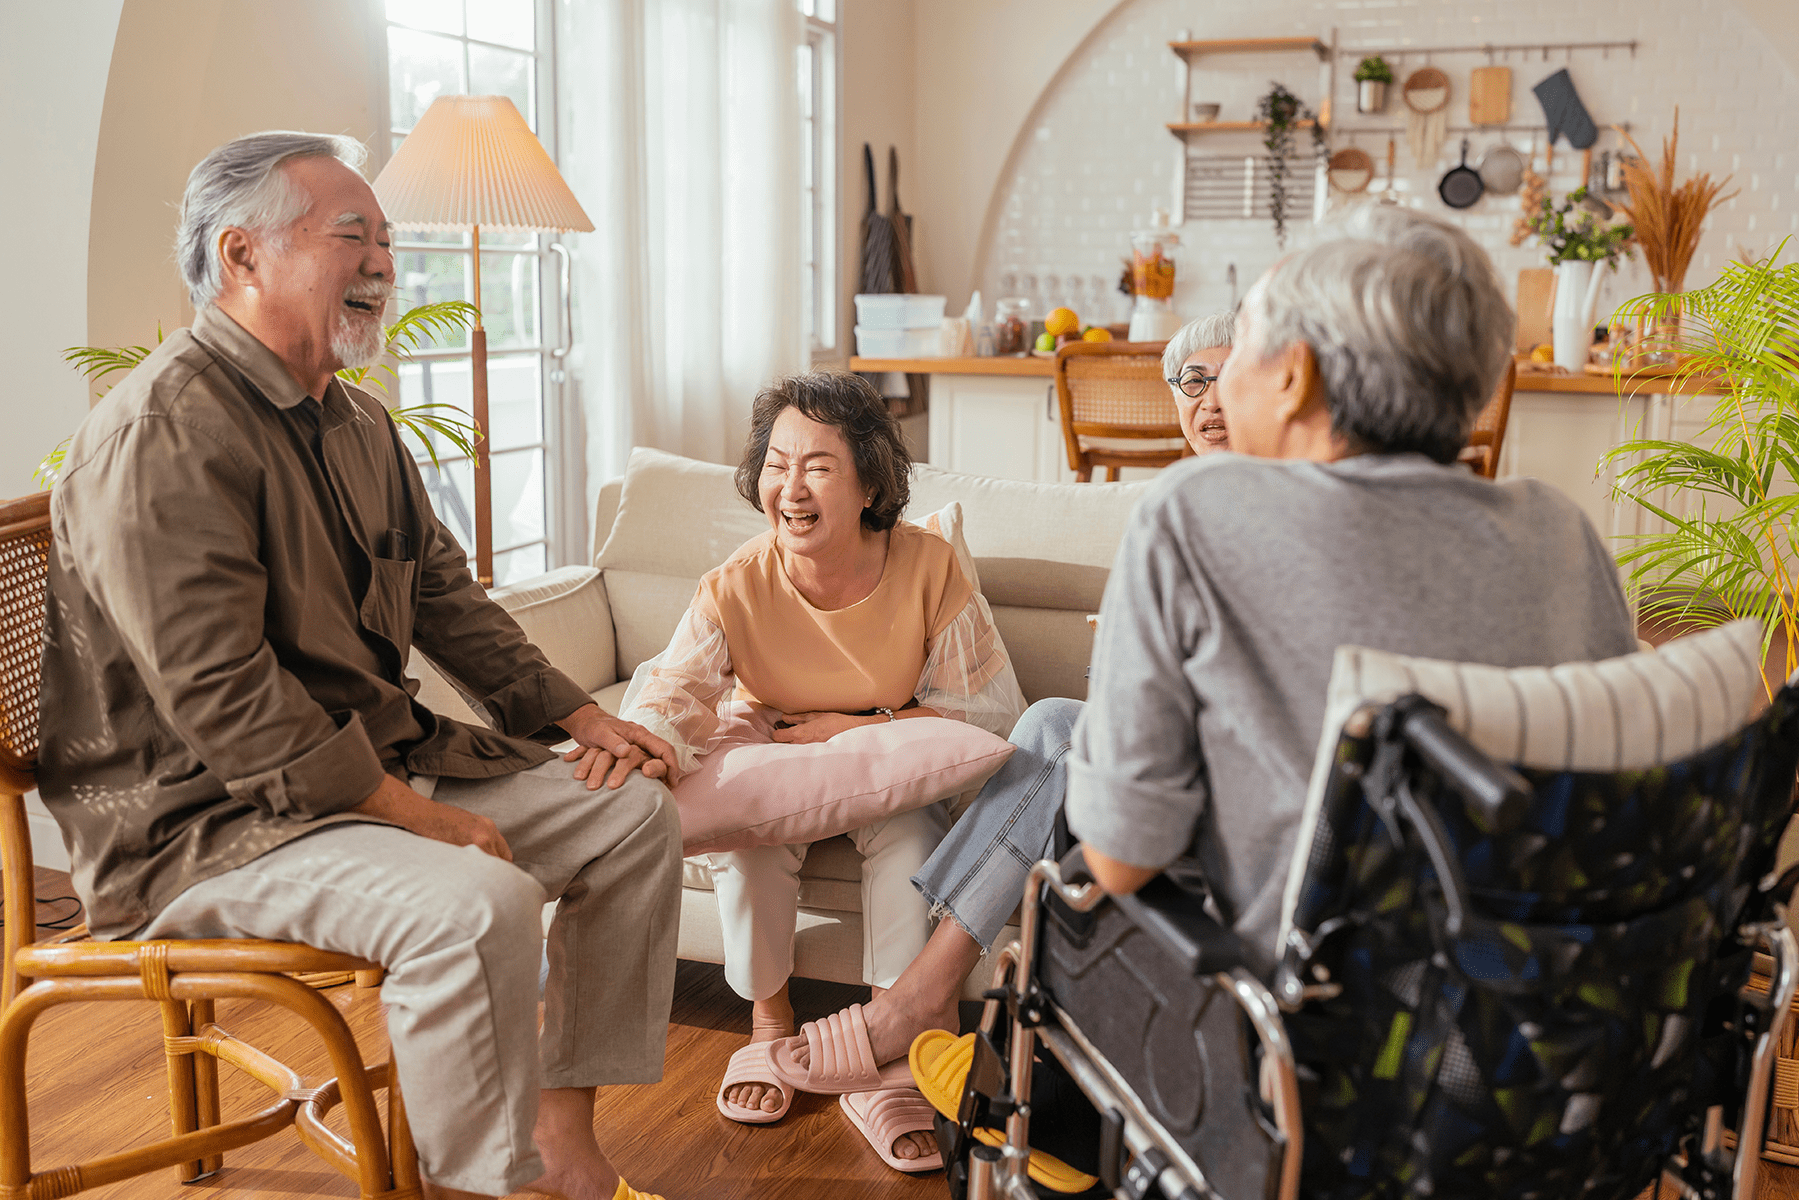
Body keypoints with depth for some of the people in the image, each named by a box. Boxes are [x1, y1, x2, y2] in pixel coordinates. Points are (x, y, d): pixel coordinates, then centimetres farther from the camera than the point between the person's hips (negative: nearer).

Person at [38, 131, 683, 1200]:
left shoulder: (357, 423, 12)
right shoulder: (166, 429, -19)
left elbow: (446, 594, 19)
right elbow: (215, 692, -25)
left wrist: (581, 719, 9)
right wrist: (408, 811, -24)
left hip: (384, 760, 10)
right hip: (198, 816, -10)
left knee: (636, 816, 4)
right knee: (479, 905, -33)